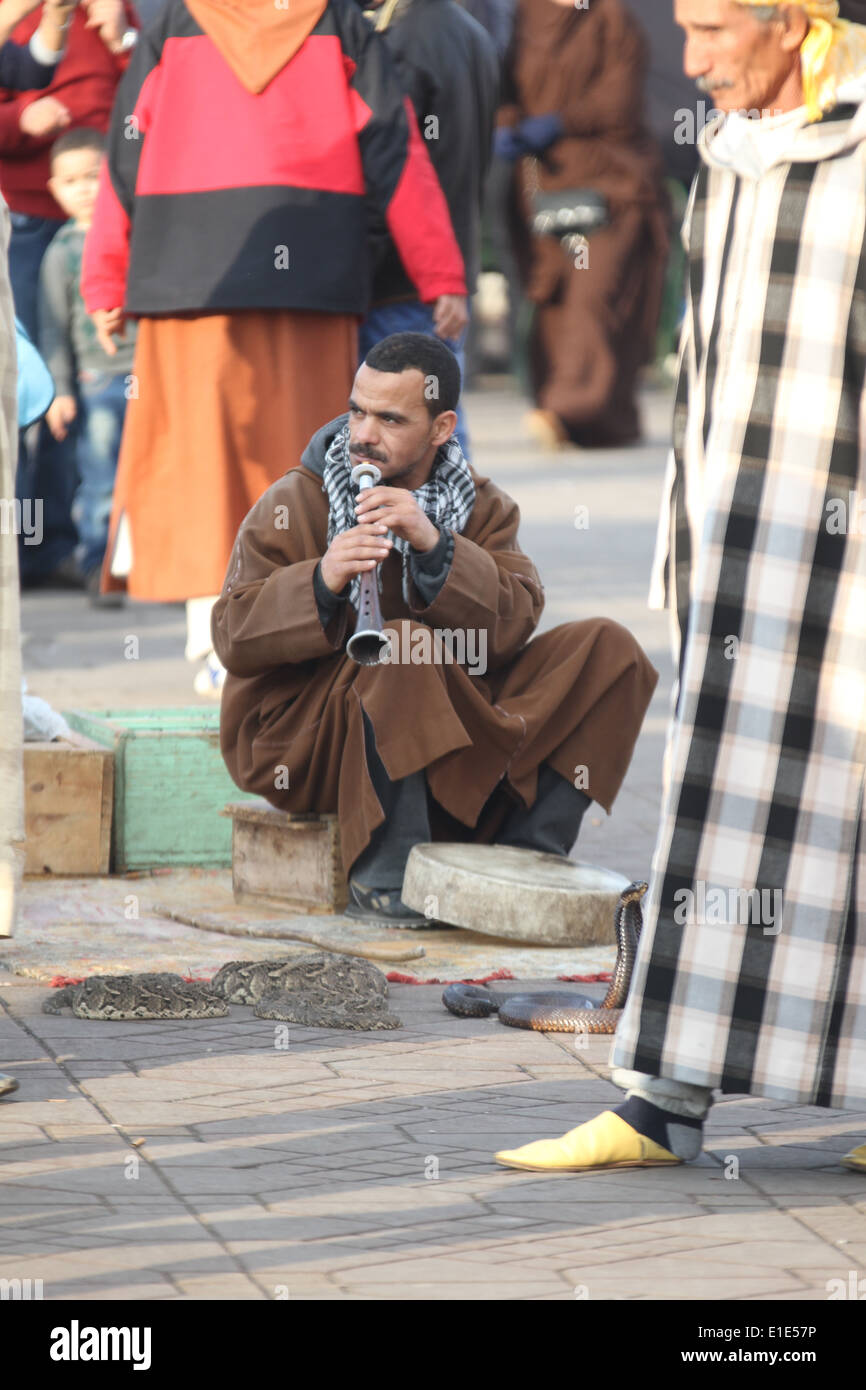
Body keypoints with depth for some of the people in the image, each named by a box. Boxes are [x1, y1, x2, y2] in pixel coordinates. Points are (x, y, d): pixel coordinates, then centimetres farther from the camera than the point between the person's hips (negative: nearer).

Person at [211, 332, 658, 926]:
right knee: (406, 646, -36)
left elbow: (513, 627, -12)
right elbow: (234, 638, -12)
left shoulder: (483, 506, 5)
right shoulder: (293, 505, -4)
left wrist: (435, 547, -27)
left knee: (608, 649, -7)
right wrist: (322, 583, -30)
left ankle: (528, 853, -13)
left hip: (455, 718, 5)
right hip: (302, 736, -4)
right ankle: (384, 877, -28)